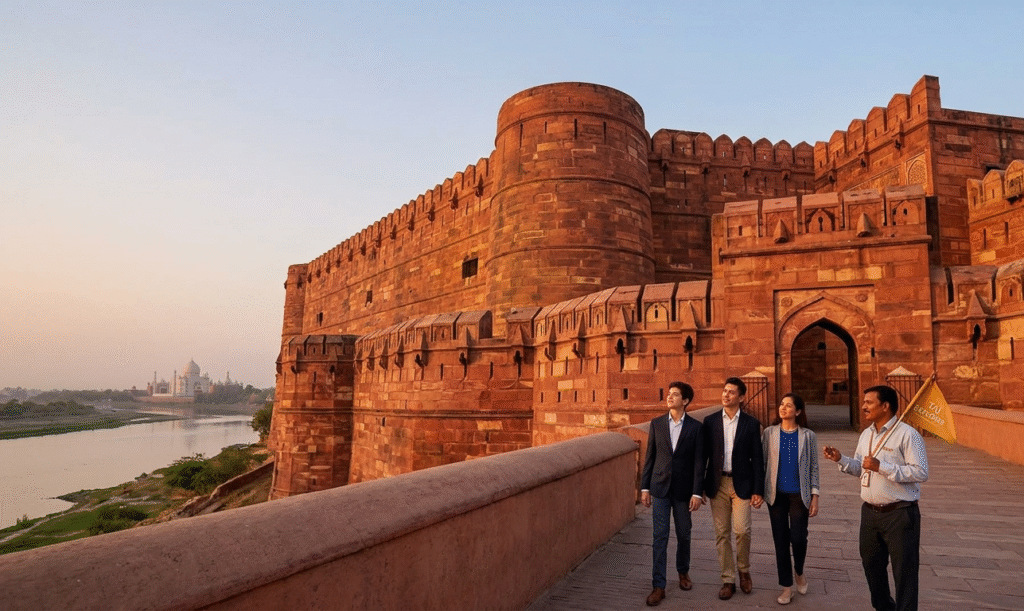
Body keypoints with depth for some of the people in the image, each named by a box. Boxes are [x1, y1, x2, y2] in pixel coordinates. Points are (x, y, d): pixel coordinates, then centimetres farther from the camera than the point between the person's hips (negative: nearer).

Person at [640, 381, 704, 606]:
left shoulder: (696, 427, -4)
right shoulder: (657, 424, 2)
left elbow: (699, 462, -5)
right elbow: (650, 457, 4)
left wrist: (697, 493, -9)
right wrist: (644, 487, 3)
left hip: (683, 489, -1)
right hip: (660, 487, 1)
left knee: (683, 535, 13)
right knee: (660, 537, 0)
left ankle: (683, 571, 39)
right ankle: (658, 586, 7)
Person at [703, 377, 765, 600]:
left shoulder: (751, 423, 0)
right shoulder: (710, 421, 3)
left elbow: (757, 458, 0)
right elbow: (704, 454, 5)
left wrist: (758, 490, -4)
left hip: (741, 484, -1)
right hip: (717, 483, 2)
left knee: (741, 530, -9)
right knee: (722, 533, 5)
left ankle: (744, 571, 19)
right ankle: (728, 580, 17)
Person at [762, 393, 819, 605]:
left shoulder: (808, 436, -1)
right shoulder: (769, 433, 0)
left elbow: (813, 467, 3)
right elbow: (762, 462, 3)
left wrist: (815, 496, -2)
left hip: (799, 495, -1)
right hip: (776, 494, 1)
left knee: (798, 538, -5)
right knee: (781, 541, 5)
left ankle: (799, 572, 28)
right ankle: (786, 586, 21)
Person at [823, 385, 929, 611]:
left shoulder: (907, 435, -14)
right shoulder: (866, 435, 10)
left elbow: (921, 472, -21)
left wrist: (882, 466, -26)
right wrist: (841, 459, -2)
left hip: (900, 514, -8)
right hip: (870, 512, 8)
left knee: (904, 571, 3)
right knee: (871, 565, 20)